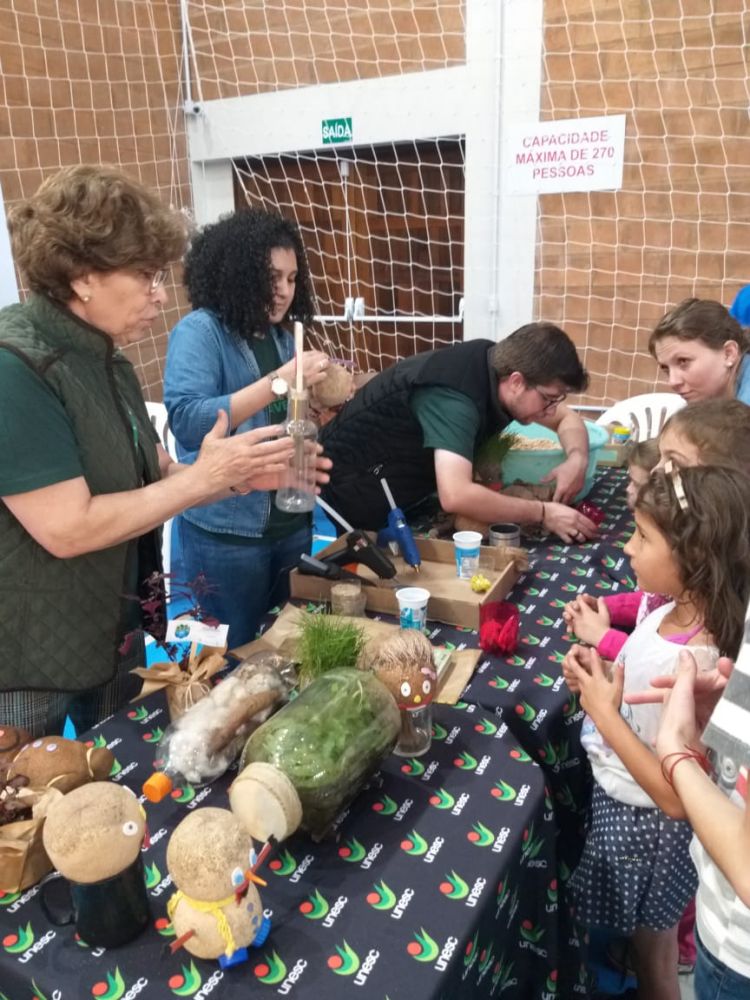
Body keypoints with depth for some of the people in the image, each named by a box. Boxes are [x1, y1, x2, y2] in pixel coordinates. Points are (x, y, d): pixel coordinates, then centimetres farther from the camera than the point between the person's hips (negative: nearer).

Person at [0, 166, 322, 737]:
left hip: (114, 631, 8)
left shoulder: (107, 362, 4)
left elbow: (152, 477, 6)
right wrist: (204, 477, -24)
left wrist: (241, 477, -10)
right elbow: (68, 529, -28)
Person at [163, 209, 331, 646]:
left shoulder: (282, 334, 5)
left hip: (291, 519, 6)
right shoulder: (199, 331, -13)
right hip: (225, 530, -6)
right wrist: (281, 381, -29)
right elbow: (187, 420, -27)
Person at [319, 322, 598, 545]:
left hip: (399, 492, 8)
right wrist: (543, 513, -35)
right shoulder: (454, 397, -33)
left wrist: (577, 459, -14)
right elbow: (456, 496, -46)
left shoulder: (500, 364, -7)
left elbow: (568, 418, 7)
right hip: (347, 492, -8)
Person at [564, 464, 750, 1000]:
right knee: (643, 940, 31)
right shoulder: (674, 613, -9)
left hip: (648, 825, -7)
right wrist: (600, 676, -10)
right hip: (618, 800, 7)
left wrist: (603, 713, -27)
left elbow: (676, 795, -28)